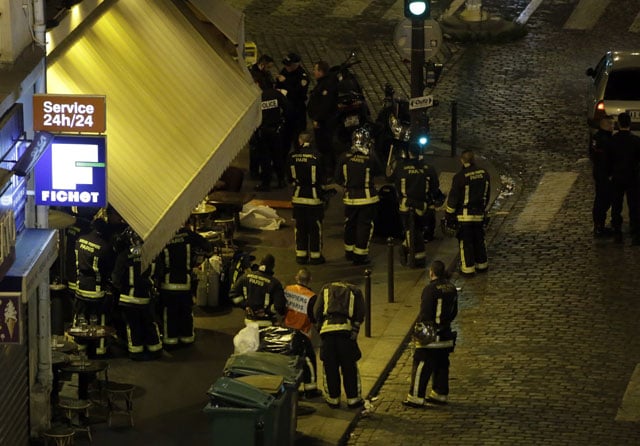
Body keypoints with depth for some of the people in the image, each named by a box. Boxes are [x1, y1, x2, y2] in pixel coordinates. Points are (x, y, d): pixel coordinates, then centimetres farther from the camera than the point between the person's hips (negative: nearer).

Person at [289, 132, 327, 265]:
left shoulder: (293, 156, -3)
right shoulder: (316, 156, -14)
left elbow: (291, 178, 7)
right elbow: (321, 178, -7)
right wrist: (322, 193, 7)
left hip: (298, 195, 3)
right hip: (314, 196, -3)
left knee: (300, 227, 11)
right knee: (315, 227, 6)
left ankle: (301, 255, 15)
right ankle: (315, 255, 9)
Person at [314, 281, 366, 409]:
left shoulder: (326, 289, 21)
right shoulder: (355, 291, 20)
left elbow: (316, 312, 10)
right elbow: (360, 314, 9)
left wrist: (319, 327, 19)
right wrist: (355, 331, 15)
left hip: (327, 328, 1)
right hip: (346, 330, -1)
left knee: (330, 367, 9)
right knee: (349, 368, 7)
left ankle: (333, 398, 14)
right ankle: (353, 399, 11)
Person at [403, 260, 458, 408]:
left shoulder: (430, 289, -19)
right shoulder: (451, 288, 7)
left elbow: (424, 314, -20)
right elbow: (454, 311, 16)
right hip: (445, 334, 8)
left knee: (421, 367, -3)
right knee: (441, 365, 17)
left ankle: (416, 397, -1)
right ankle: (440, 394, 24)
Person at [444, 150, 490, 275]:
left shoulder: (460, 177, -16)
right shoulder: (484, 174, 1)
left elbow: (453, 198, -11)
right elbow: (487, 195, 12)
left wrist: (449, 214, -2)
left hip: (464, 215, -5)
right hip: (479, 214, 5)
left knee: (466, 242, 2)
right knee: (479, 240, 17)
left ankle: (468, 268, 3)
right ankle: (482, 265, 25)